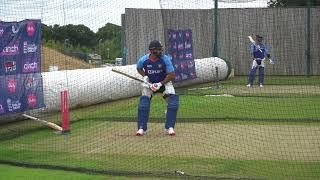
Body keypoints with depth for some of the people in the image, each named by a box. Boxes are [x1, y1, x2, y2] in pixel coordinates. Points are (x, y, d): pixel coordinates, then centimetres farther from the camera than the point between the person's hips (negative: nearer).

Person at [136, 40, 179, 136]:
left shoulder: (165, 59, -22)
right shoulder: (143, 60, -18)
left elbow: (172, 75, -18)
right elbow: (139, 68, 7)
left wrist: (160, 84, -25)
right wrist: (144, 76, -12)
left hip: (164, 82, -1)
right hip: (149, 83, 1)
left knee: (173, 99, -21)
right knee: (144, 100, -19)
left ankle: (169, 127, -11)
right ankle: (142, 128, -9)